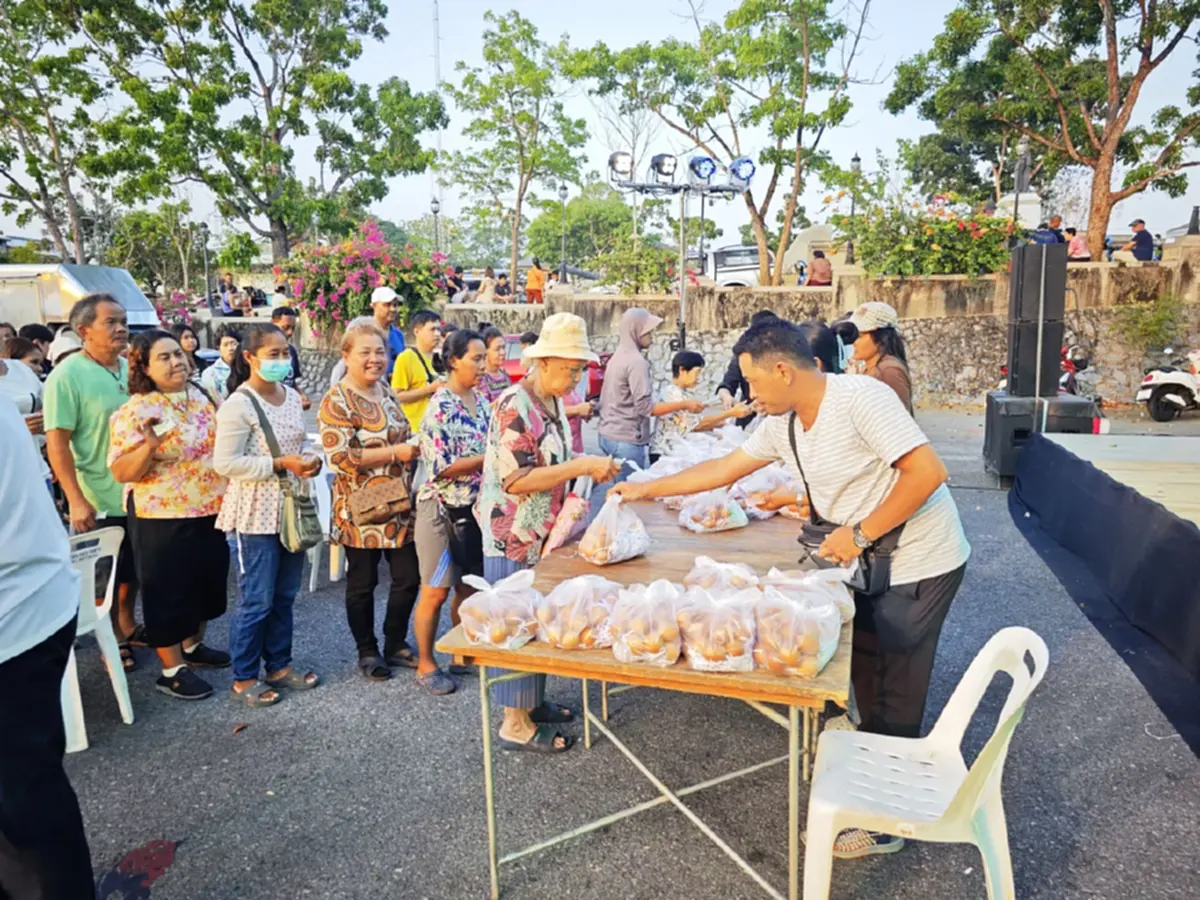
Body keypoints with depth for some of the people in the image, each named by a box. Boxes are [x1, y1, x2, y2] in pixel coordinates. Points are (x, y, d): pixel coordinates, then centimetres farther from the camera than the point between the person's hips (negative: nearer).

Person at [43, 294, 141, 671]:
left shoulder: (131, 368, 4)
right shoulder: (67, 376, -14)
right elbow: (56, 443, -17)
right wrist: (77, 501, -21)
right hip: (99, 498, -6)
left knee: (133, 569, 19)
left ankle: (128, 628, 38)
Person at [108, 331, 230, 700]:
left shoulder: (203, 397, 4)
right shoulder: (135, 412, -14)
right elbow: (122, 473, -17)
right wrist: (150, 445, -32)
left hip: (210, 511, 7)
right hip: (164, 519, -7)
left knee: (206, 582, 19)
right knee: (169, 591, 5)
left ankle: (193, 647, 39)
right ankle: (172, 670, 19)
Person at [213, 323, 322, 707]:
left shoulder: (292, 397, 8)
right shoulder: (238, 405, -16)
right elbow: (225, 463, -20)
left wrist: (307, 462, -1)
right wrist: (281, 464, -22)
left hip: (290, 511, 7)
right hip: (255, 516, -7)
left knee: (285, 597, 16)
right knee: (256, 601, 2)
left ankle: (279, 666, 31)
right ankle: (244, 678, 19)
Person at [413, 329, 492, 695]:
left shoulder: (481, 400, 5)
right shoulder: (440, 407, -17)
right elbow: (440, 468, -22)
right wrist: (489, 458, -22)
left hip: (475, 508, 7)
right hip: (443, 510, -7)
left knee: (470, 587, 15)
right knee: (436, 591, 4)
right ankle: (426, 665, 19)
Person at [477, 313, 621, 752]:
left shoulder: (553, 402, 8)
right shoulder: (514, 406, -20)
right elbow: (516, 480, -26)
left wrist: (589, 467, 2)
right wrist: (581, 466, -26)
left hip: (543, 534, 9)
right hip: (512, 537, -9)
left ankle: (531, 700, 33)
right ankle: (515, 724, 13)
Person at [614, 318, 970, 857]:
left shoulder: (860, 398, -23)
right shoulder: (783, 425, 2)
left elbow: (927, 471, -26)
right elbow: (725, 468, 11)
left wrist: (859, 534, -24)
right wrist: (647, 489, 12)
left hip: (920, 564, -8)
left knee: (893, 696, 1)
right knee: (866, 678, 16)